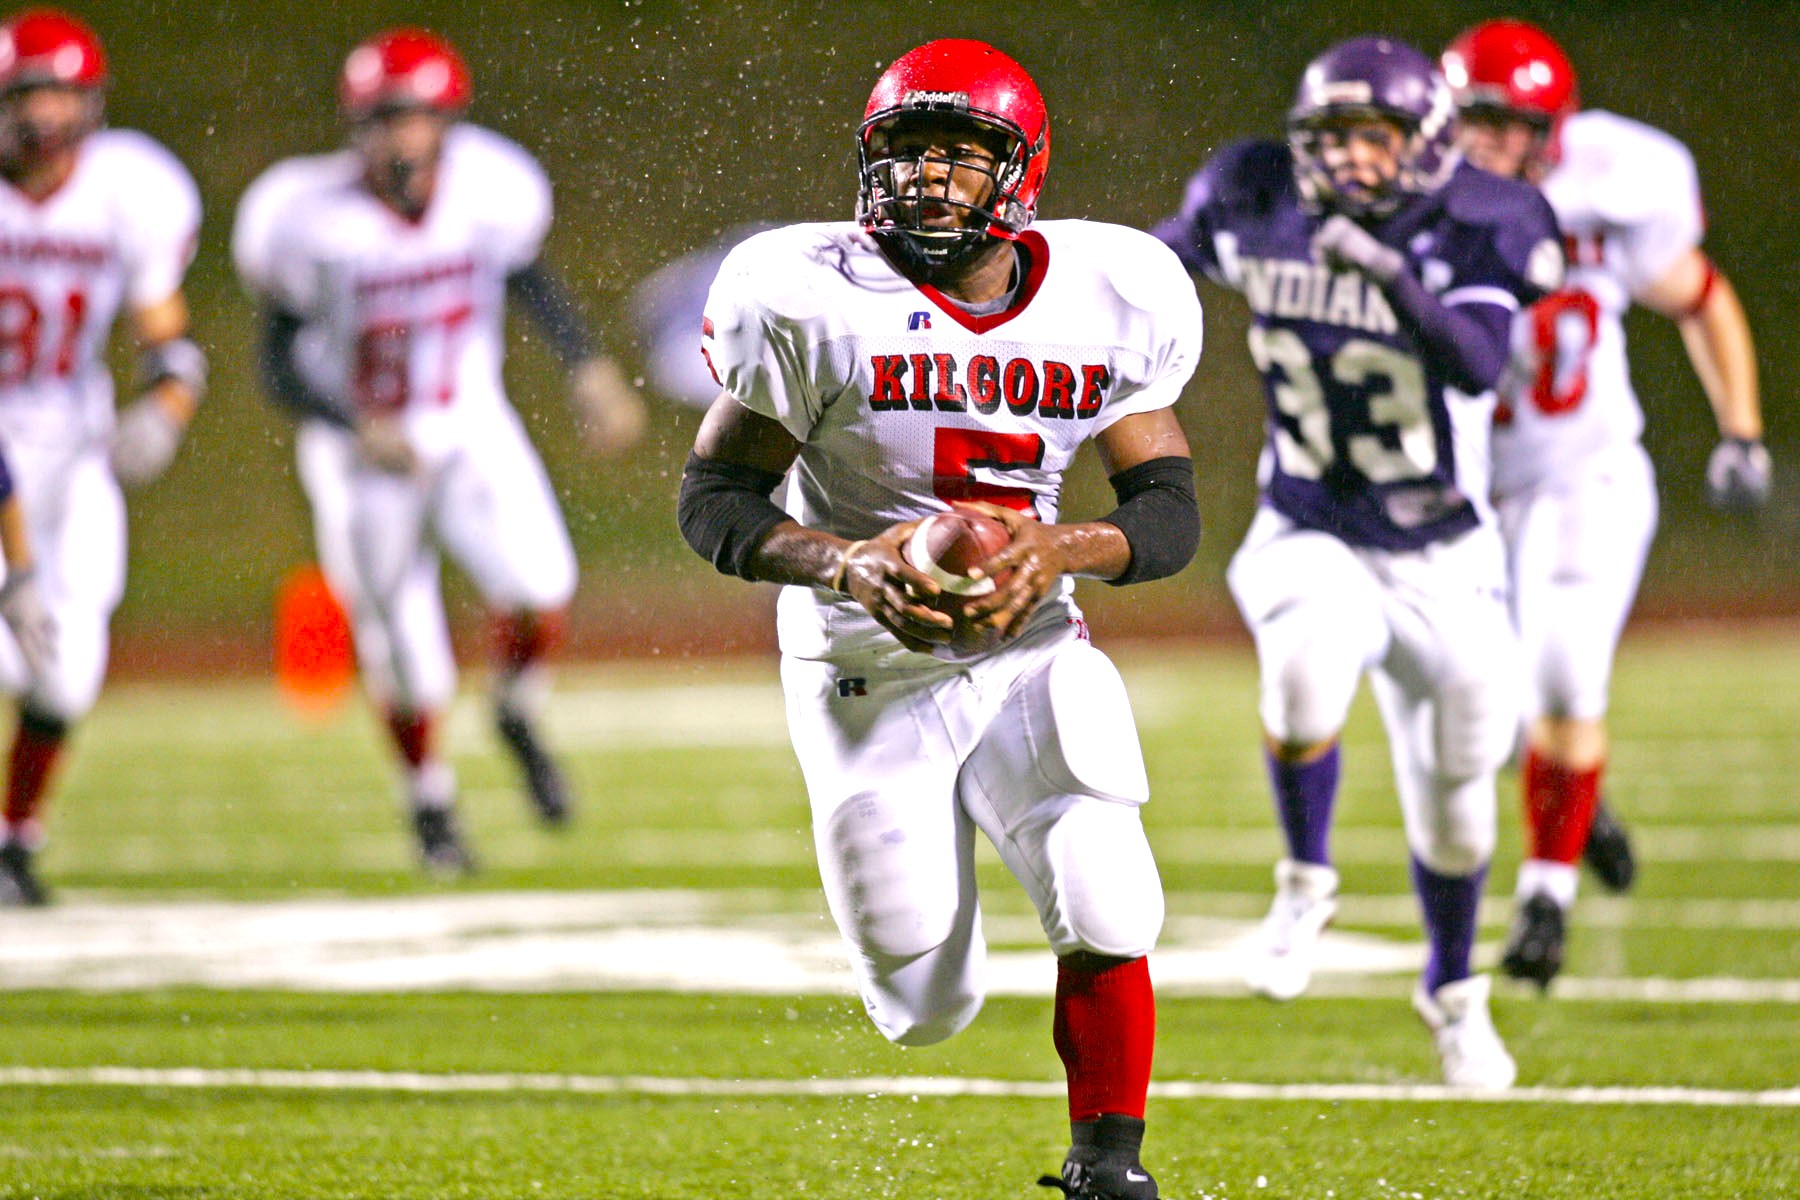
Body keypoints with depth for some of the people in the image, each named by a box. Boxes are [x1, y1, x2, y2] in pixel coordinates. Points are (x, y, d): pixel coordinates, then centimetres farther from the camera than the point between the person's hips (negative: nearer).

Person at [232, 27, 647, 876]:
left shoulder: (489, 191, -13)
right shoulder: (310, 220, -21)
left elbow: (529, 280, 8)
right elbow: (279, 366, -13)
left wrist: (589, 369, -3)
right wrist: (361, 432, -28)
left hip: (470, 430, 1)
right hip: (361, 452, -1)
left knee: (538, 586, -22)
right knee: (405, 660, 5)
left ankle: (517, 716, 10)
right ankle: (429, 800, 34)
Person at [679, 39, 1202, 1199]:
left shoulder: (1112, 302, -5)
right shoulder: (814, 301, -14)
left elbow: (1172, 510, 1)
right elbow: (714, 497, -7)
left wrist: (1060, 547, -20)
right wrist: (844, 562, -25)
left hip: (1029, 648, 2)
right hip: (869, 673, -2)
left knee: (1106, 913, -22)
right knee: (930, 1011, 2)